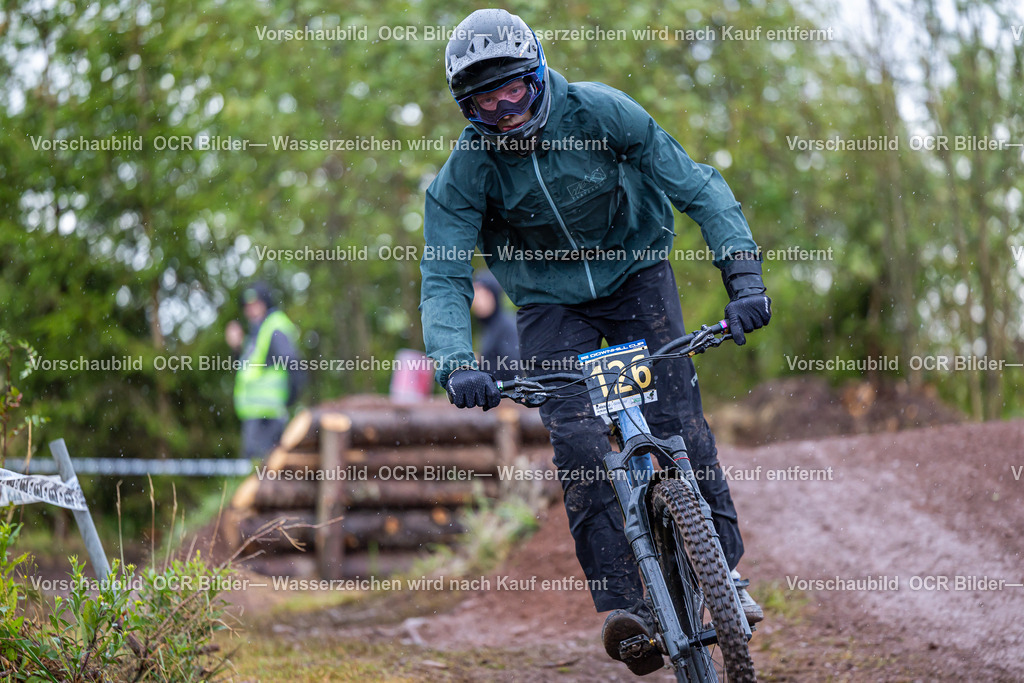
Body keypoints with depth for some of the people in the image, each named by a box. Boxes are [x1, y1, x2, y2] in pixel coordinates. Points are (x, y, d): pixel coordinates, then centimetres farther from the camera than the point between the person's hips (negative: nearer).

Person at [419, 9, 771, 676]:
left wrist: (745, 278, -30)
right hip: (551, 301, 0)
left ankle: (726, 566, 2)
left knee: (677, 417, -13)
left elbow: (698, 188, -19)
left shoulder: (599, 112, -22)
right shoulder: (465, 172, -20)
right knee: (577, 438, -17)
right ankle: (625, 602, -17)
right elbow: (444, 278, -24)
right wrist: (456, 364, -43)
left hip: (635, 272, 0)